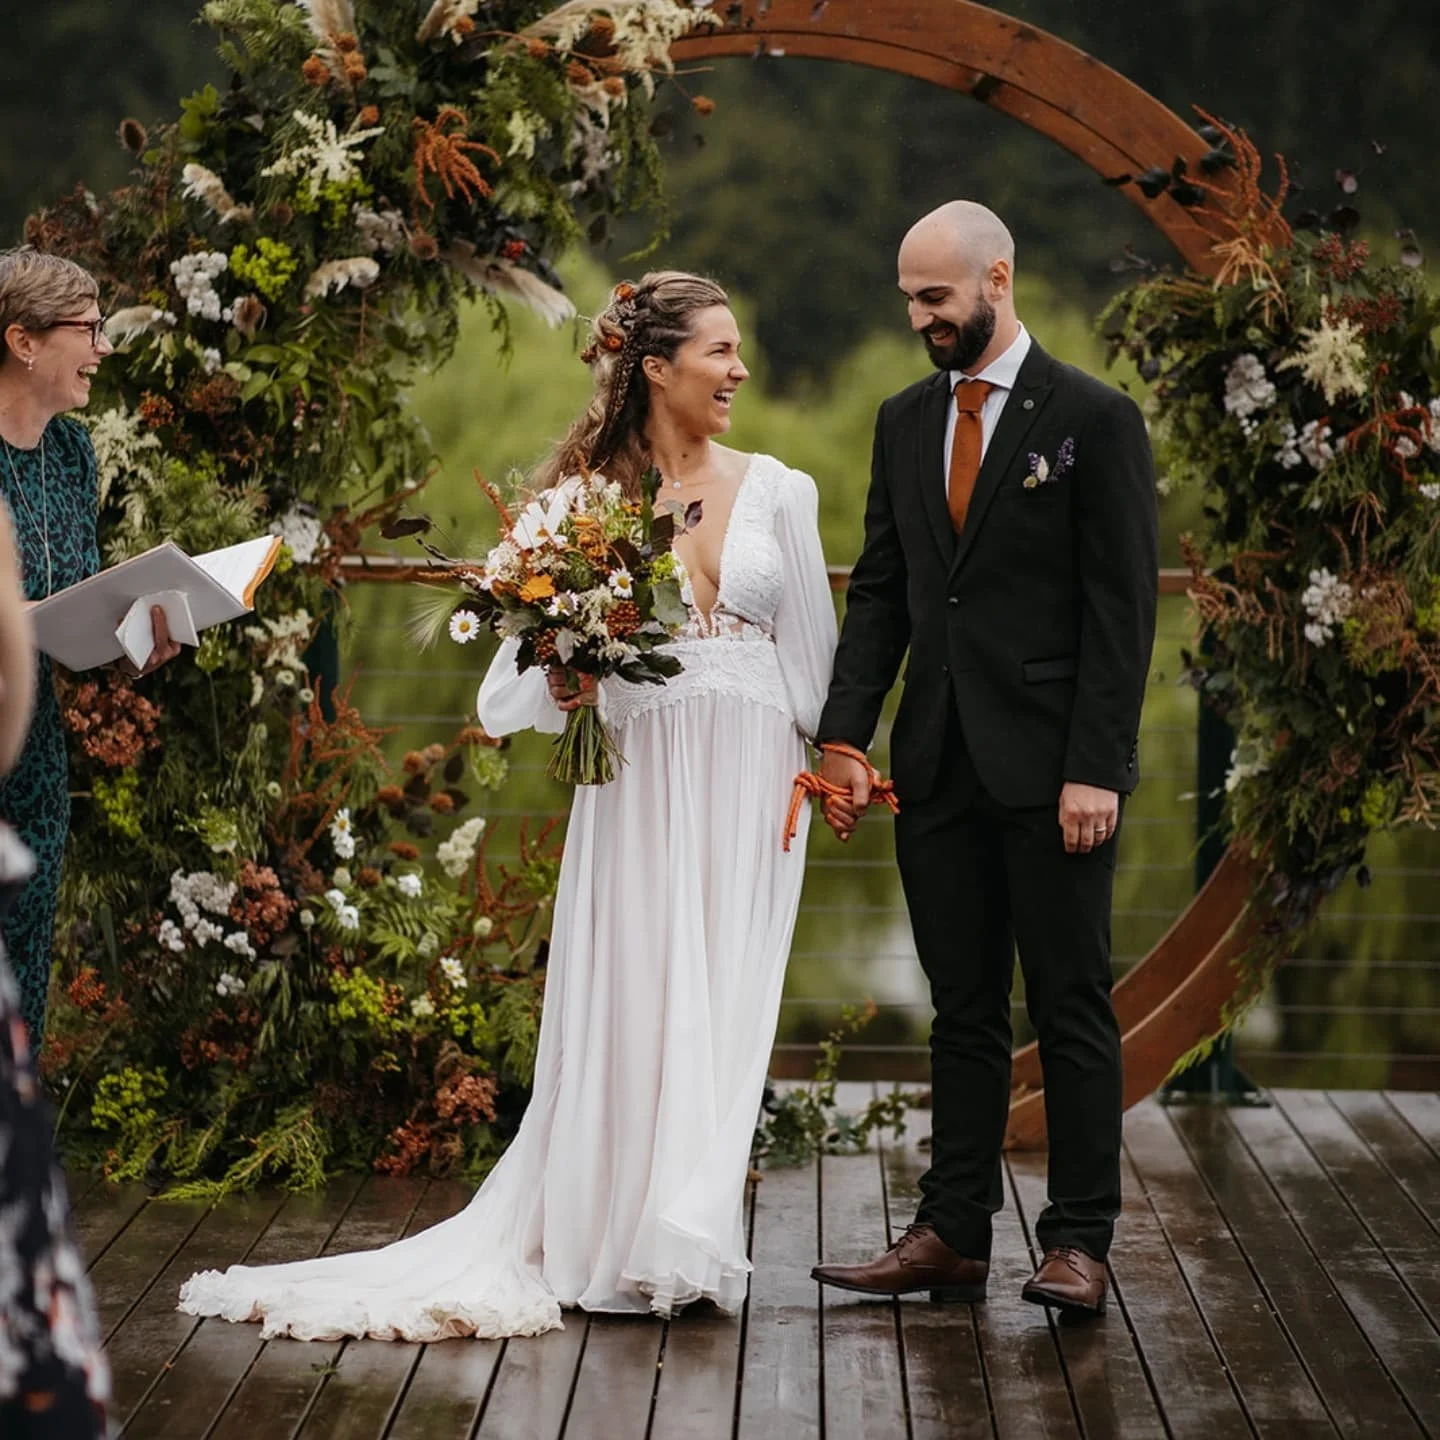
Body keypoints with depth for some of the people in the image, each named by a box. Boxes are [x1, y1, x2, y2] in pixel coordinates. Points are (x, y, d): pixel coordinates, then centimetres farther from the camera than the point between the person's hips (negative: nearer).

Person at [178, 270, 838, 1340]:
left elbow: (813, 648, 10)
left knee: (718, 1004, 0)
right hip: (637, 772, -1)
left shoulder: (778, 490, 7)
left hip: (749, 773, 1)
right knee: (629, 997, -1)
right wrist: (565, 681, -12)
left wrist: (815, 773, 5)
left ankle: (685, 1243, 5)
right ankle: (609, 1241, 7)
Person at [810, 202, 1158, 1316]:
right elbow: (881, 591, 13)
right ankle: (953, 1237, 14)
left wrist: (1095, 768, -15)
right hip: (939, 767, 5)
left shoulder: (1094, 419, -5)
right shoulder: (905, 422, 12)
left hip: (1052, 766, -5)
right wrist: (844, 737, 2)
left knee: (1072, 1007, 0)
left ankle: (1079, 1243, 6)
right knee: (963, 1012, 10)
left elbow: (1123, 609, -8)